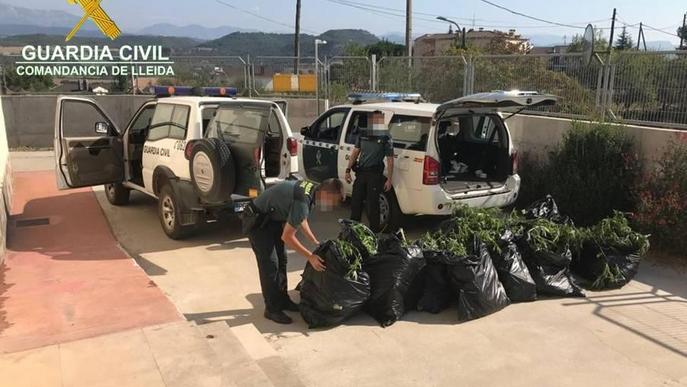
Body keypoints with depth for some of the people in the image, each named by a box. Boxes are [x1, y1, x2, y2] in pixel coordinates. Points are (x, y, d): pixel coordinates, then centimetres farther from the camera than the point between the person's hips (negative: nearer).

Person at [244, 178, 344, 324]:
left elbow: (302, 219, 13)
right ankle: (272, 309, 4)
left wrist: (315, 242, 10)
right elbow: (287, 236, -27)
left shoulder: (312, 188, -5)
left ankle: (282, 300, 24)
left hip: (274, 218, 10)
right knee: (270, 264, -8)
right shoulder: (303, 202, -33)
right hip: (257, 220, -10)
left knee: (281, 261, 12)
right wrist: (310, 257, -21)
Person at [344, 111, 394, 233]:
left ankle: (375, 231, 12)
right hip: (360, 172, 5)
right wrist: (348, 170, 8)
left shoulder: (386, 138, -5)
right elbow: (356, 152, 14)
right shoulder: (363, 134, 8)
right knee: (355, 201, 11)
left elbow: (390, 160, -5)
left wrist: (389, 180, -9)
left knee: (372, 204, -1)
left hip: (374, 174, -5)